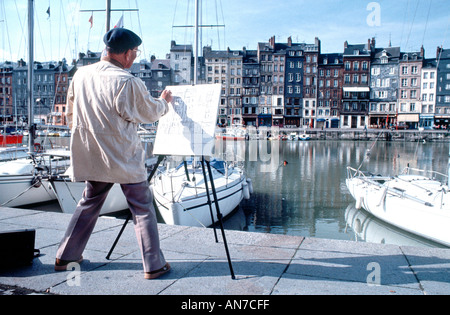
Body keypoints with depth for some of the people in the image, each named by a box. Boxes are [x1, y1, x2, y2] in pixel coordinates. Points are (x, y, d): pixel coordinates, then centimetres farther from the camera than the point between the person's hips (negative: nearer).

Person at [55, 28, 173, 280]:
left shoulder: (81, 75, 2)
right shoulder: (128, 83, -17)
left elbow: (71, 113, 12)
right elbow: (150, 112, -3)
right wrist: (165, 101, 18)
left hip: (93, 158, 6)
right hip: (125, 159, -6)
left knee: (89, 204, 22)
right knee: (143, 209, 6)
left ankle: (65, 256, 31)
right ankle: (154, 265, 12)